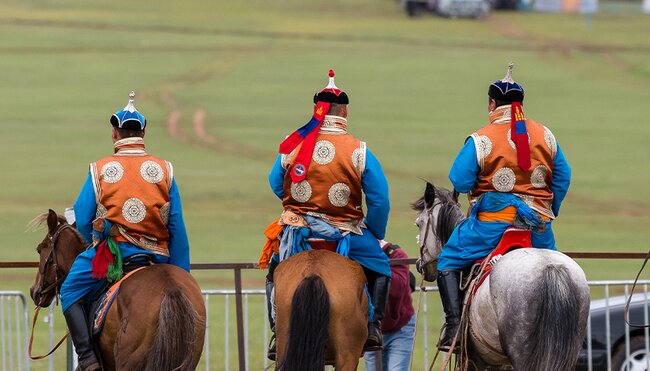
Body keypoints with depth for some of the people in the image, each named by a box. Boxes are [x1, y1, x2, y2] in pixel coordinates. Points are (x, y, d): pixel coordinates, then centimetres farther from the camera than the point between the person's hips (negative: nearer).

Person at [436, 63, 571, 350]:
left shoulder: (481, 140, -11)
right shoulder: (545, 136, 3)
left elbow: (460, 181, -11)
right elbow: (562, 178, 8)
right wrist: (550, 213, 19)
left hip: (493, 220, -4)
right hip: (538, 224, 4)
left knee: (448, 261, 10)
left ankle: (454, 325, -6)